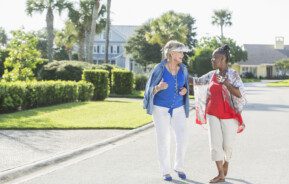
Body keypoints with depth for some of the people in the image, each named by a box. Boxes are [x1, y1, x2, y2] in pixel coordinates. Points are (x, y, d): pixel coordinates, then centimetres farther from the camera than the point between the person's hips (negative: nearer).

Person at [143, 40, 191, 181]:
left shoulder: (183, 69, 0)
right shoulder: (160, 68, -11)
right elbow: (151, 90, -7)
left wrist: (184, 90, -8)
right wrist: (159, 87, -28)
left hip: (178, 108, 3)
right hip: (161, 108, -3)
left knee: (182, 138, -3)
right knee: (163, 140, 1)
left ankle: (179, 167, 18)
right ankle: (165, 171, 14)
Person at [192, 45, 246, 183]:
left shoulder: (233, 74, -9)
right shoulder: (212, 75, 5)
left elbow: (240, 94, -17)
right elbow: (198, 81, 20)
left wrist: (225, 82, -24)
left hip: (229, 115, -4)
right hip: (213, 114, 4)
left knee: (227, 143, 6)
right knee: (215, 143, -5)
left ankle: (226, 164, 36)